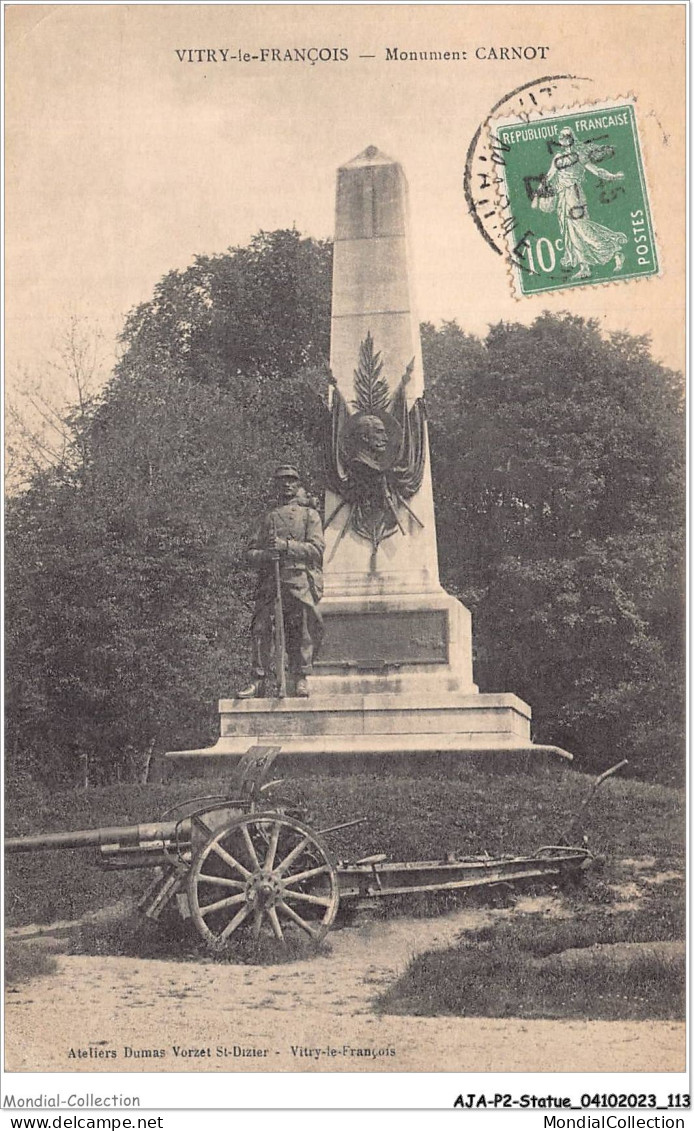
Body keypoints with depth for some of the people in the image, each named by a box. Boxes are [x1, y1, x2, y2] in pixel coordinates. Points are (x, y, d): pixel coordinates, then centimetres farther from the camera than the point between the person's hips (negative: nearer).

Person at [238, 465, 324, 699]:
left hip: (300, 582, -2)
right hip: (270, 582, 2)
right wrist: (265, 554, -7)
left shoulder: (309, 515, 13)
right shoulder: (268, 518, 21)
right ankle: (262, 679, -6)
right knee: (262, 629, -8)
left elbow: (317, 548, -2)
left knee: (303, 632, -5)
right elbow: (249, 554, 15)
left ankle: (300, 679, 2)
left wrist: (286, 545, -13)